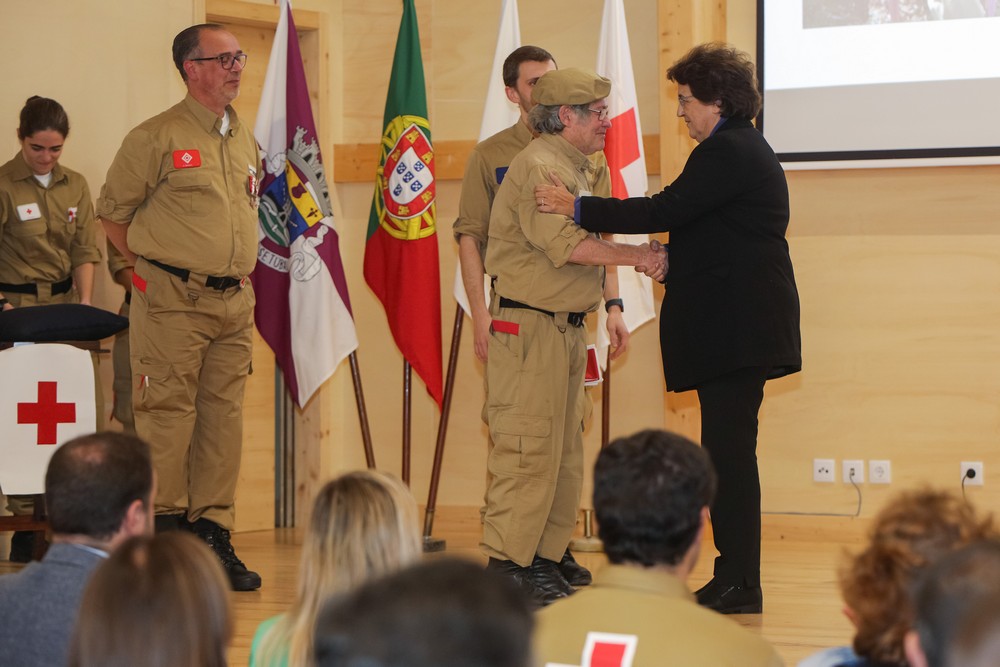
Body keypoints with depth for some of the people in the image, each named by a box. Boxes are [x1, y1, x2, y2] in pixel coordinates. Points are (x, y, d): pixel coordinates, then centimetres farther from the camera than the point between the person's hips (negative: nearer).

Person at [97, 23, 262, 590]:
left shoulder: (247, 140, 14)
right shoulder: (156, 138, -6)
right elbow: (114, 211, 0)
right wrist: (152, 267, 0)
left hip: (234, 299, 6)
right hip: (173, 302, -6)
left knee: (224, 417, 6)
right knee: (168, 416, -5)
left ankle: (213, 533, 12)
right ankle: (164, 535, 3)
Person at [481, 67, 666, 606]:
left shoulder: (579, 168, 20)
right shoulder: (539, 166, -13)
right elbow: (564, 243, -24)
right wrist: (633, 255, -18)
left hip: (566, 328, 10)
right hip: (529, 325, -10)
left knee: (565, 455, 12)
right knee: (529, 451, -10)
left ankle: (544, 561, 18)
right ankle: (505, 566, -7)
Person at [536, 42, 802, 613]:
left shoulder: (727, 153, -13)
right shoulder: (746, 150, 21)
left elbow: (663, 211, -18)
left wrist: (579, 207, -13)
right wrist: (666, 262, 14)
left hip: (735, 326, -11)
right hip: (740, 327, 11)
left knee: (730, 451, -8)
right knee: (729, 452, 11)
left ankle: (738, 585, -6)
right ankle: (736, 580, 14)